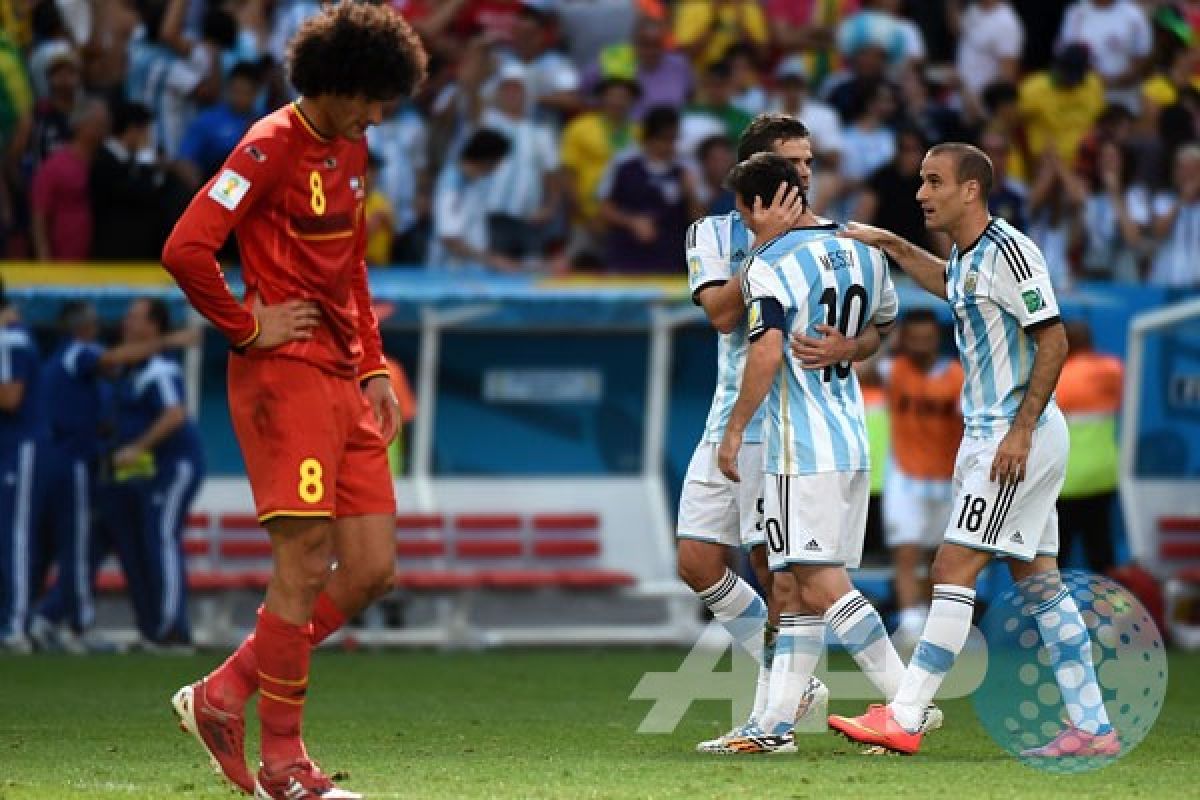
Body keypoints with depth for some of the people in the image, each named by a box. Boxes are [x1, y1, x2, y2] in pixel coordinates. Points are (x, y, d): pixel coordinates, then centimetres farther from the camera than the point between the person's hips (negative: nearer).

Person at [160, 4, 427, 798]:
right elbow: (186, 249, -21)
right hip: (286, 377, -9)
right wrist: (249, 328, -12)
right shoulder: (272, 147, -12)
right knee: (306, 566, -8)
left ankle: (223, 695, 15)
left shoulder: (351, 152, 15)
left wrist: (374, 367, 17)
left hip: (344, 382, 9)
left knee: (372, 568, 5)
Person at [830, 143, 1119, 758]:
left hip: (1020, 437, -10)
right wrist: (888, 244, 31)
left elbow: (1053, 341, -19)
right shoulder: (966, 259, 13)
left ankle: (903, 720, -12)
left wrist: (1021, 431, -22)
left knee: (953, 569, -11)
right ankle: (1093, 727, 9)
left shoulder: (1008, 251, -16)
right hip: (991, 434, 10)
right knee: (1037, 580, 8)